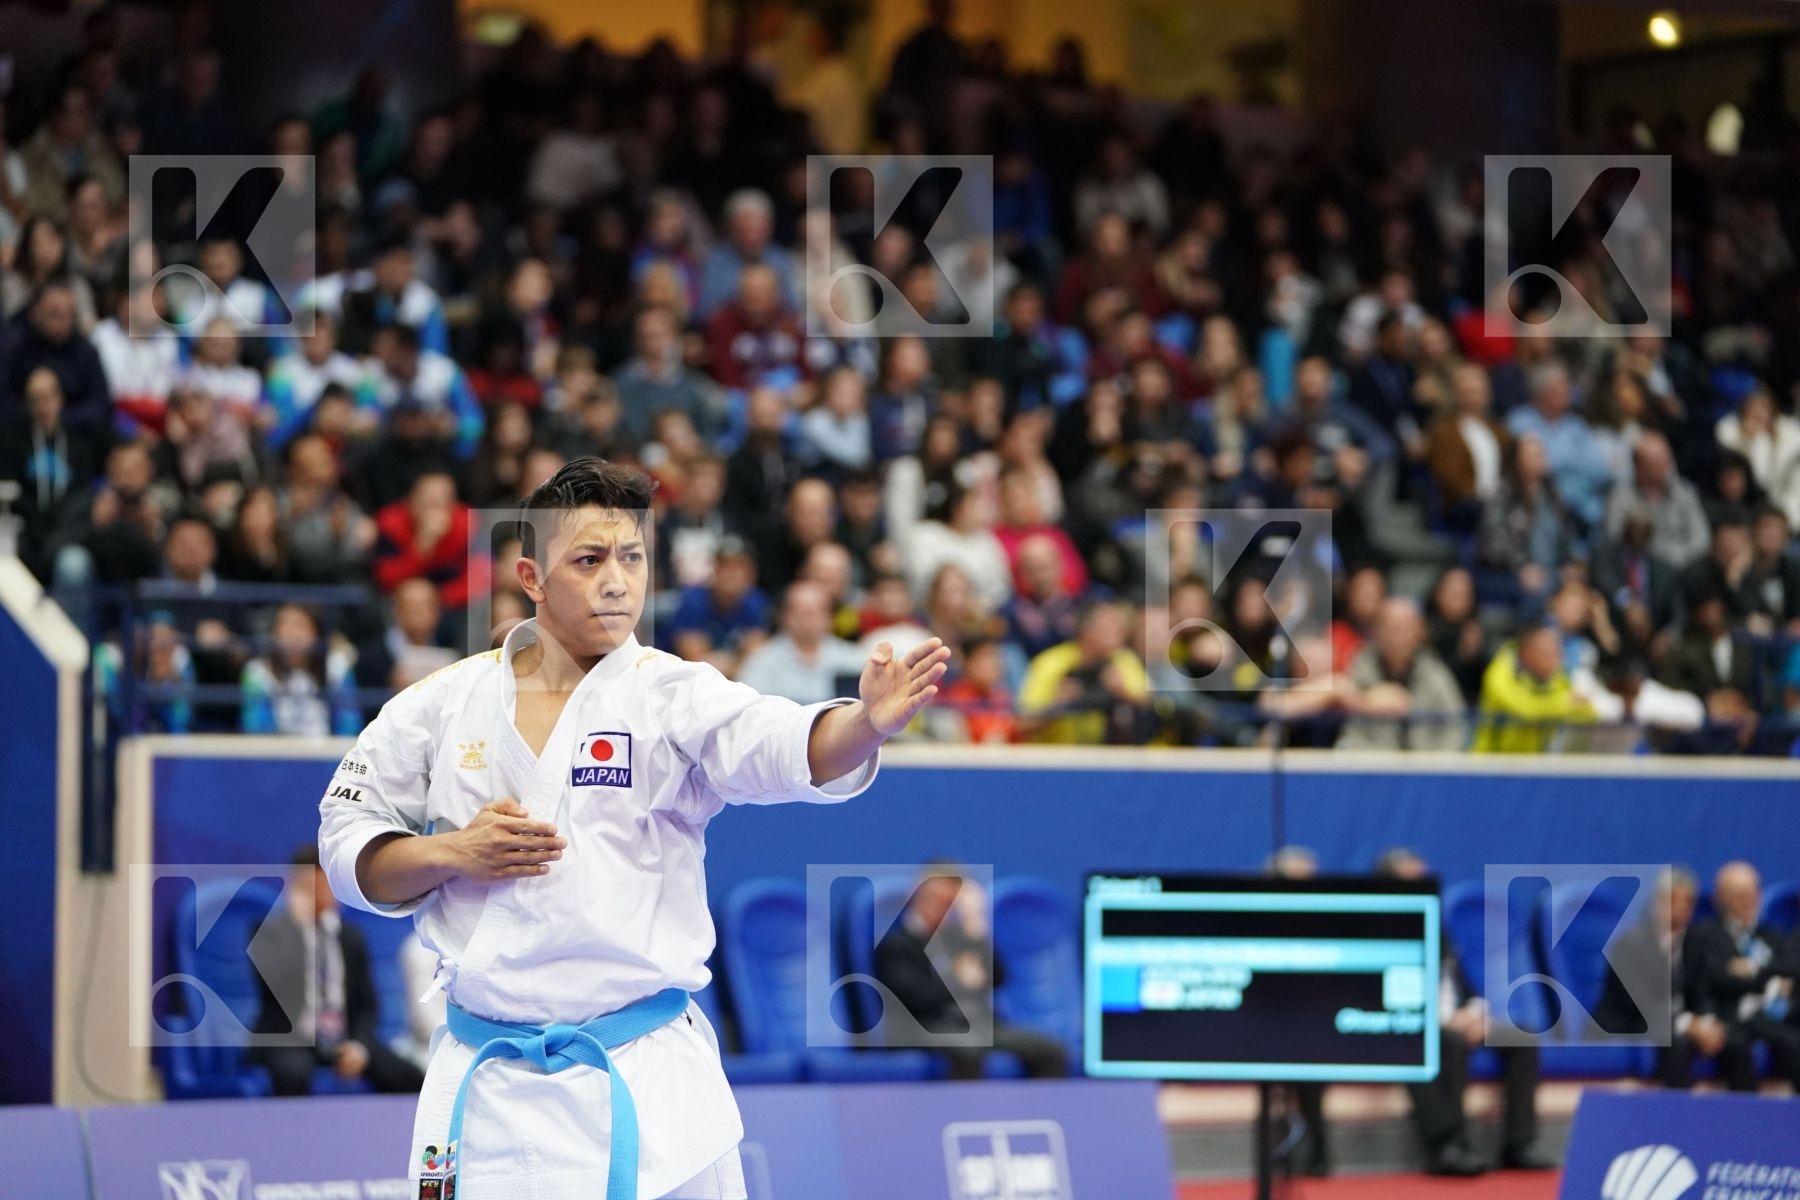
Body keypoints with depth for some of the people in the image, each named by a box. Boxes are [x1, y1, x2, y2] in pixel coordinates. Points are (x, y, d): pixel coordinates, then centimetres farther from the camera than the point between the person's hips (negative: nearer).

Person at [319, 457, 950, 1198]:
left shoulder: (675, 699, -4)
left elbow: (791, 747, -23)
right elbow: (347, 843, 10)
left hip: (647, 1088, -2)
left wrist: (869, 721, -44)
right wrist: (450, 854, -9)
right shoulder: (445, 705, 4)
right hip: (486, 1087, 2)